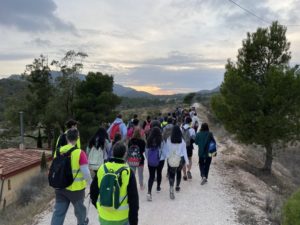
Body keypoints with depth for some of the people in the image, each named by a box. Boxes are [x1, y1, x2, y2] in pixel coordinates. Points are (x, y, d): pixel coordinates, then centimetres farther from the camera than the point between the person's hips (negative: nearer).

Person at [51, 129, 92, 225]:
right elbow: (85, 172, -20)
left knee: (58, 211, 11)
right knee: (79, 208, 22)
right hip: (76, 188, -3)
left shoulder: (58, 151, -1)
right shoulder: (79, 153, -19)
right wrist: (91, 185, -6)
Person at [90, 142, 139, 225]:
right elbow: (133, 199, -13)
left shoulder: (102, 168, -8)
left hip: (104, 217, 3)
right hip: (122, 218, -2)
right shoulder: (128, 172, -17)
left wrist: (97, 205, 23)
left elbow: (93, 190, 5)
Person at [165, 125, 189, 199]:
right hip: (180, 158, 2)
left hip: (171, 159, -1)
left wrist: (167, 158, 12)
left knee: (171, 173, 0)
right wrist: (186, 160, 1)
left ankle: (171, 187, -22)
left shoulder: (169, 140, -9)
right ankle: (177, 186, 35)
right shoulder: (182, 140, -8)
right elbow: (184, 151, -4)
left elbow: (167, 150, -1)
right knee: (179, 171, 22)